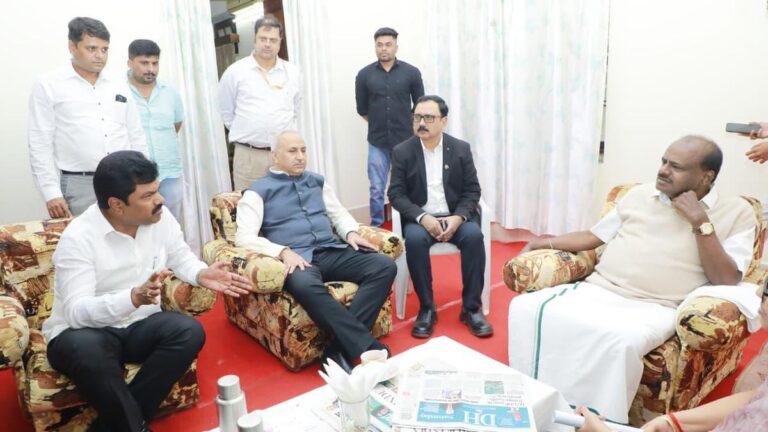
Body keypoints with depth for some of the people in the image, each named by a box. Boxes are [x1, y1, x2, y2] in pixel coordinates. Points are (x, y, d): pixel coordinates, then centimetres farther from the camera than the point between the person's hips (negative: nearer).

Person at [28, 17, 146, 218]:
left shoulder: (119, 86, 13)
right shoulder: (48, 85, 2)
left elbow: (136, 138, 14)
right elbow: (40, 144, -3)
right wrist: (51, 193, -10)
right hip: (78, 187, -3)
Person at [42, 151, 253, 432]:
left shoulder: (160, 219, -6)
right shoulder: (78, 238, -21)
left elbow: (181, 258, 8)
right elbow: (77, 312, -28)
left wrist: (201, 275, -15)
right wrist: (134, 297, -46)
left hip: (138, 325, 5)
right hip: (82, 331, -4)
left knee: (190, 332, -24)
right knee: (88, 350, -38)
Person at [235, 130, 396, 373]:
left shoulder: (317, 182, 22)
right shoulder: (258, 191, 7)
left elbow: (339, 214, 27)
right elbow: (244, 238, -5)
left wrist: (351, 233, 4)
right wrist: (283, 251, -20)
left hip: (332, 252, 5)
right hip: (297, 259, -5)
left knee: (385, 266, -19)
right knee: (306, 285, -41)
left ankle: (340, 349, -25)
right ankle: (368, 348, -32)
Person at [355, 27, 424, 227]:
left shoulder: (411, 73, -2)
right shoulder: (364, 75, 0)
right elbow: (362, 109, 9)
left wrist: (407, 126, 11)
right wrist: (378, 124, 13)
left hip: (406, 141, 0)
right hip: (377, 142, 0)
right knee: (376, 190, 3)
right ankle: (376, 229, 16)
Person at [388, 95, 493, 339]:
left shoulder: (461, 149, 2)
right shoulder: (402, 152, -1)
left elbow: (472, 190, 2)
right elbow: (396, 194, -5)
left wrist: (458, 217, -17)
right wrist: (422, 218, -21)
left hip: (456, 216, 1)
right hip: (420, 218, -1)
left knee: (474, 235, -29)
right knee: (414, 239, -33)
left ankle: (471, 307, -15)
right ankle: (427, 308, -17)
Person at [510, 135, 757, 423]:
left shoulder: (737, 212, 6)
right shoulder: (640, 195, 15)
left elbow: (727, 280, -5)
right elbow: (594, 236, 21)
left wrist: (700, 221, -10)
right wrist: (543, 243, 12)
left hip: (655, 308, -4)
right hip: (597, 289, 4)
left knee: (619, 342, -39)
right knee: (526, 308, -20)